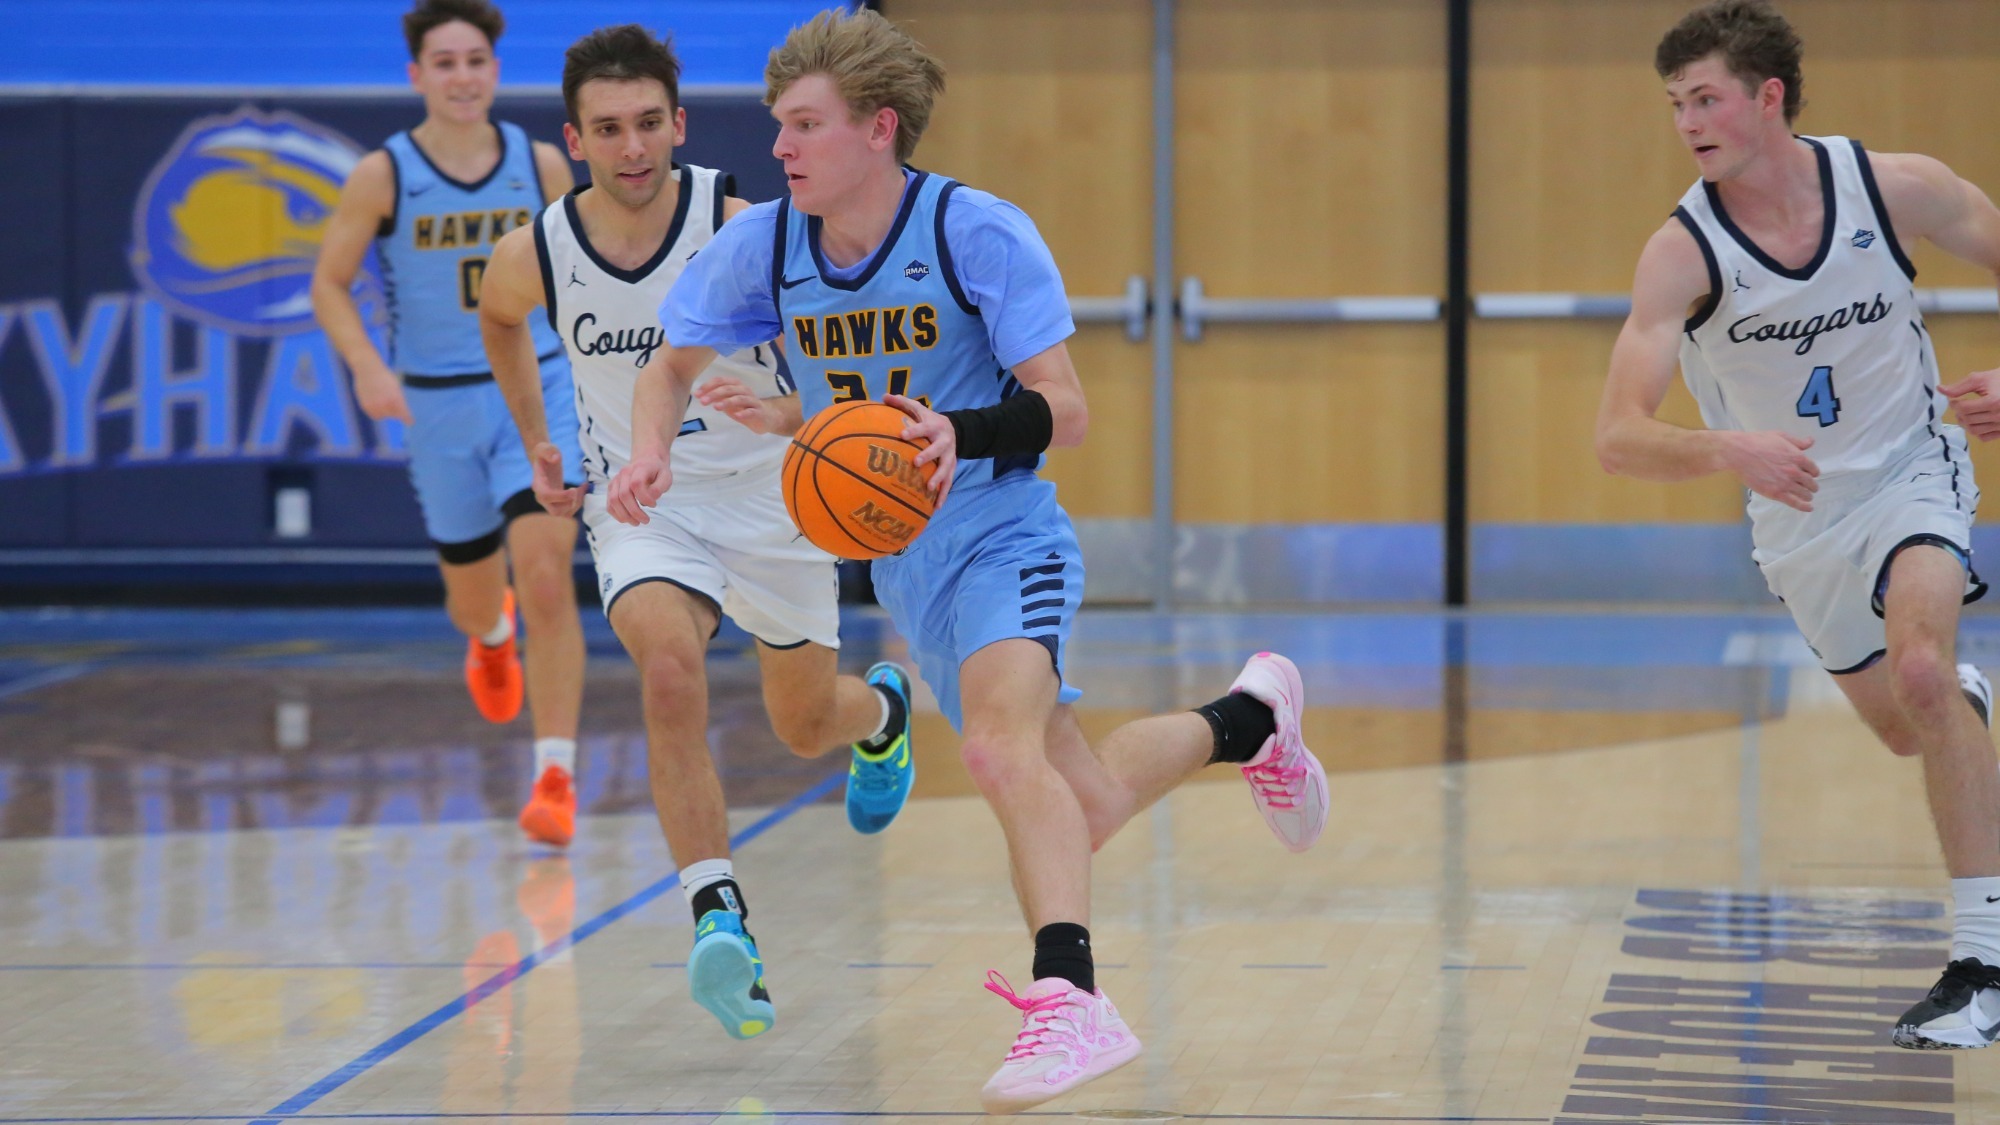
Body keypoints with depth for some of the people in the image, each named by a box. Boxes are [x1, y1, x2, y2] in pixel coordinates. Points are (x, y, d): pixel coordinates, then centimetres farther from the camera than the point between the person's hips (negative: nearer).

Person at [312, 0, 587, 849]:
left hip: (540, 389, 0)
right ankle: (491, 636, 55)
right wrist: (367, 367, -17)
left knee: (545, 574, -18)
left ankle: (556, 777, -15)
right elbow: (329, 284, -1)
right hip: (440, 404, 0)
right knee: (472, 594, 15)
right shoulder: (382, 175, -7)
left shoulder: (542, 165, -1)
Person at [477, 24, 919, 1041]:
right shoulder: (533, 256, -11)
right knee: (670, 671, -30)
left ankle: (882, 709, 55)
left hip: (768, 496, 0)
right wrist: (536, 441, 12)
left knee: (807, 728, 16)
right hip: (640, 501, 0)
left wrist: (786, 410, -38)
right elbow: (501, 319, 15)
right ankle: (719, 920, -34)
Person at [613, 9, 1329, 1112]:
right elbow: (671, 365, 9)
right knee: (1078, 804, 13)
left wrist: (962, 431, -38)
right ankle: (1248, 715, 40)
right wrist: (651, 447, -14)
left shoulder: (977, 234, -18)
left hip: (1003, 536, -6)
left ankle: (1069, 999, -39)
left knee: (1001, 750, -33)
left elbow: (1065, 406, -17)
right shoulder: (763, 245, -4)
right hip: (898, 560, 6)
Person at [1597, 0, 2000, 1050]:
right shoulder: (1683, 251, -23)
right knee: (1905, 727, 19)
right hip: (1798, 515, 3)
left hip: (1911, 473, -2)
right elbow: (1618, 436, -29)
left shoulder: (1897, 187, -20)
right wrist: (1729, 449, -49)